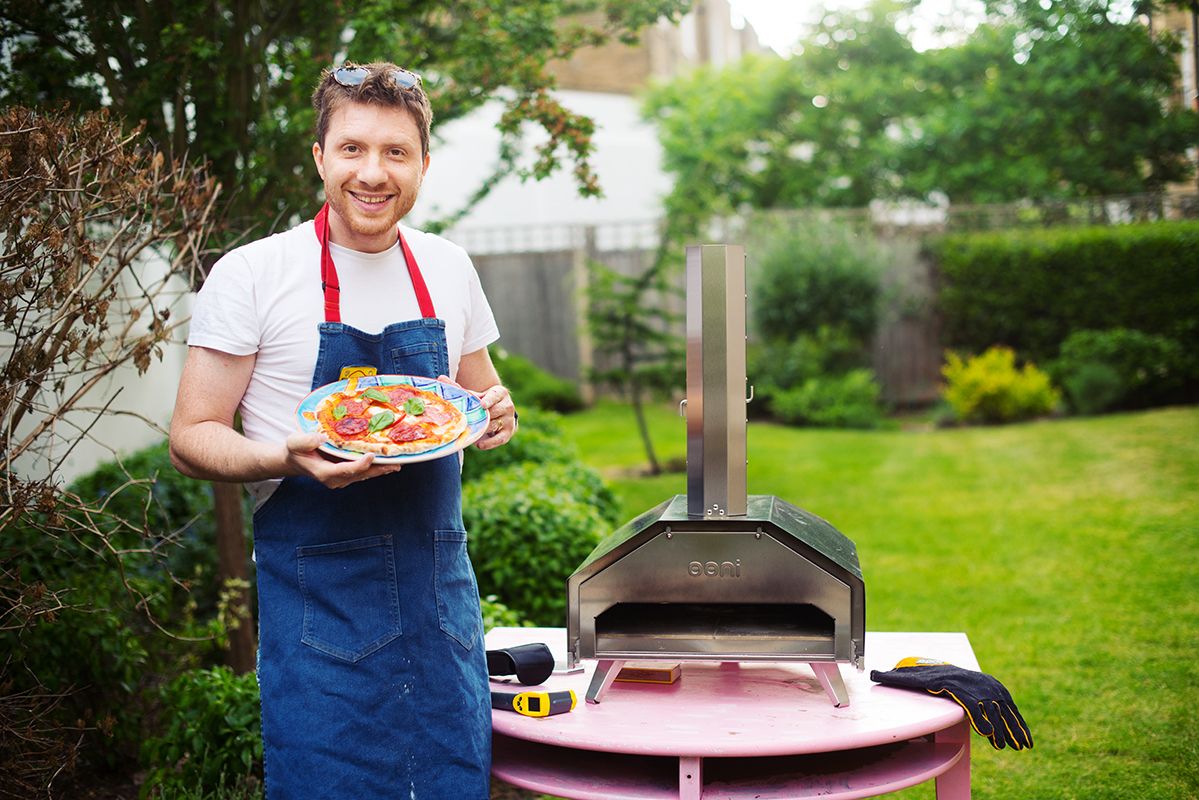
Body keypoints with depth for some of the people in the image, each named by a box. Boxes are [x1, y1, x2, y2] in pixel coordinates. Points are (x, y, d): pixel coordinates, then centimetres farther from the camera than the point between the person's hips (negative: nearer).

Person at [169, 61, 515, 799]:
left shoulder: (449, 268, 6)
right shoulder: (251, 275, -8)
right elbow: (192, 437, -5)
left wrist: (496, 413, -4)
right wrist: (289, 457, -25)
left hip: (441, 579, 4)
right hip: (317, 590, -4)